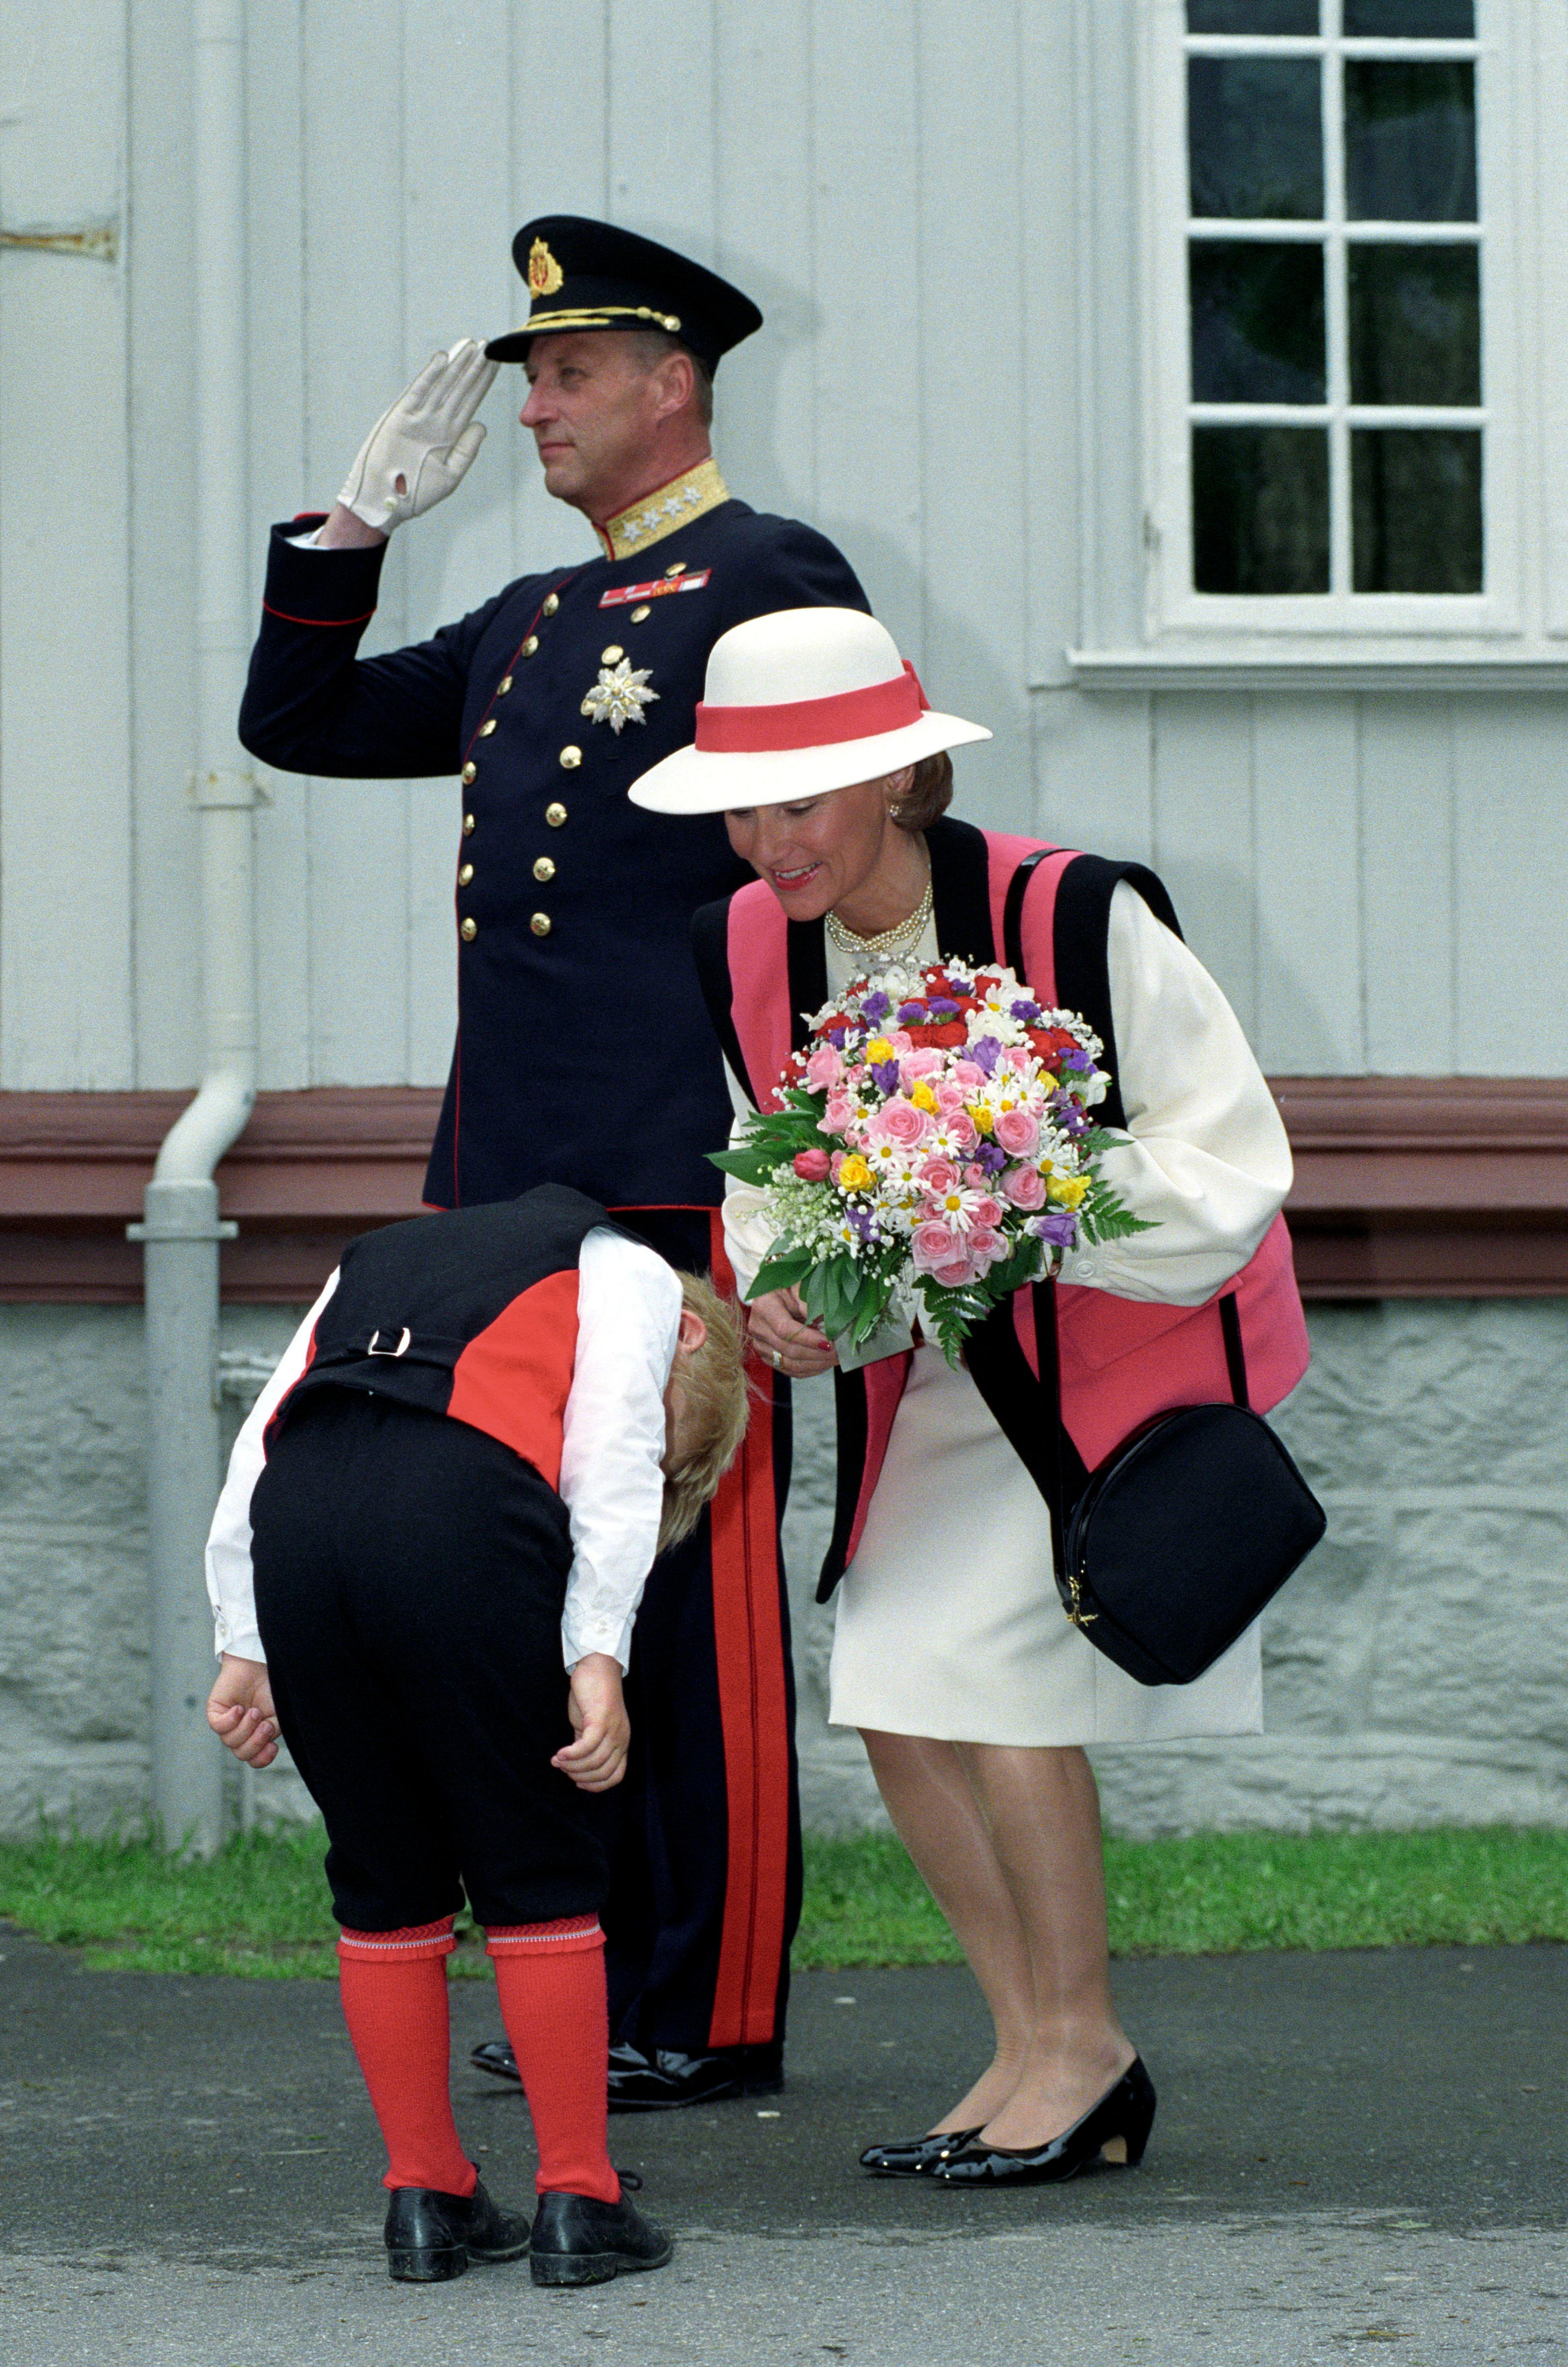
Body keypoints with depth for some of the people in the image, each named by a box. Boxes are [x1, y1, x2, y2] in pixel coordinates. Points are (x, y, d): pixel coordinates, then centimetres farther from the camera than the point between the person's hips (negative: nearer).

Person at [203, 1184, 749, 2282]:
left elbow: (259, 1446, 26)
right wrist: (598, 1655, -1)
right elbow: (610, 1455, 5)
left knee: (385, 1880, 16)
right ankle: (578, 2203, 11)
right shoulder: (632, 1275, 24)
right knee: (540, 1872, 9)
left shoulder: (376, 1259, 39)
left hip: (292, 1531, 5)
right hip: (465, 1520, -5)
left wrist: (248, 1649, 22)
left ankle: (428, 2199, 21)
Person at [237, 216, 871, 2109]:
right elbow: (298, 724, 26)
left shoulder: (770, 582, -4)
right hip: (516, 1184, 9)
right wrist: (362, 518, 14)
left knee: (694, 1590, -5)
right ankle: (613, 1972, 17)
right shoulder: (531, 623, 21)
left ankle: (714, 2015, -2)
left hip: (683, 1174, -9)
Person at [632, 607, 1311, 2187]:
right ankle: (1034, 2051, 16)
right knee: (894, 1701, 1)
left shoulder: (1080, 923, -26)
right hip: (939, 1368, 7)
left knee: (994, 1675, -14)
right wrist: (785, 1296, -15)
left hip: (1127, 1344, -6)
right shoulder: (748, 949, -8)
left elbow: (1224, 1171, -21)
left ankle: (1083, 2045, 3)